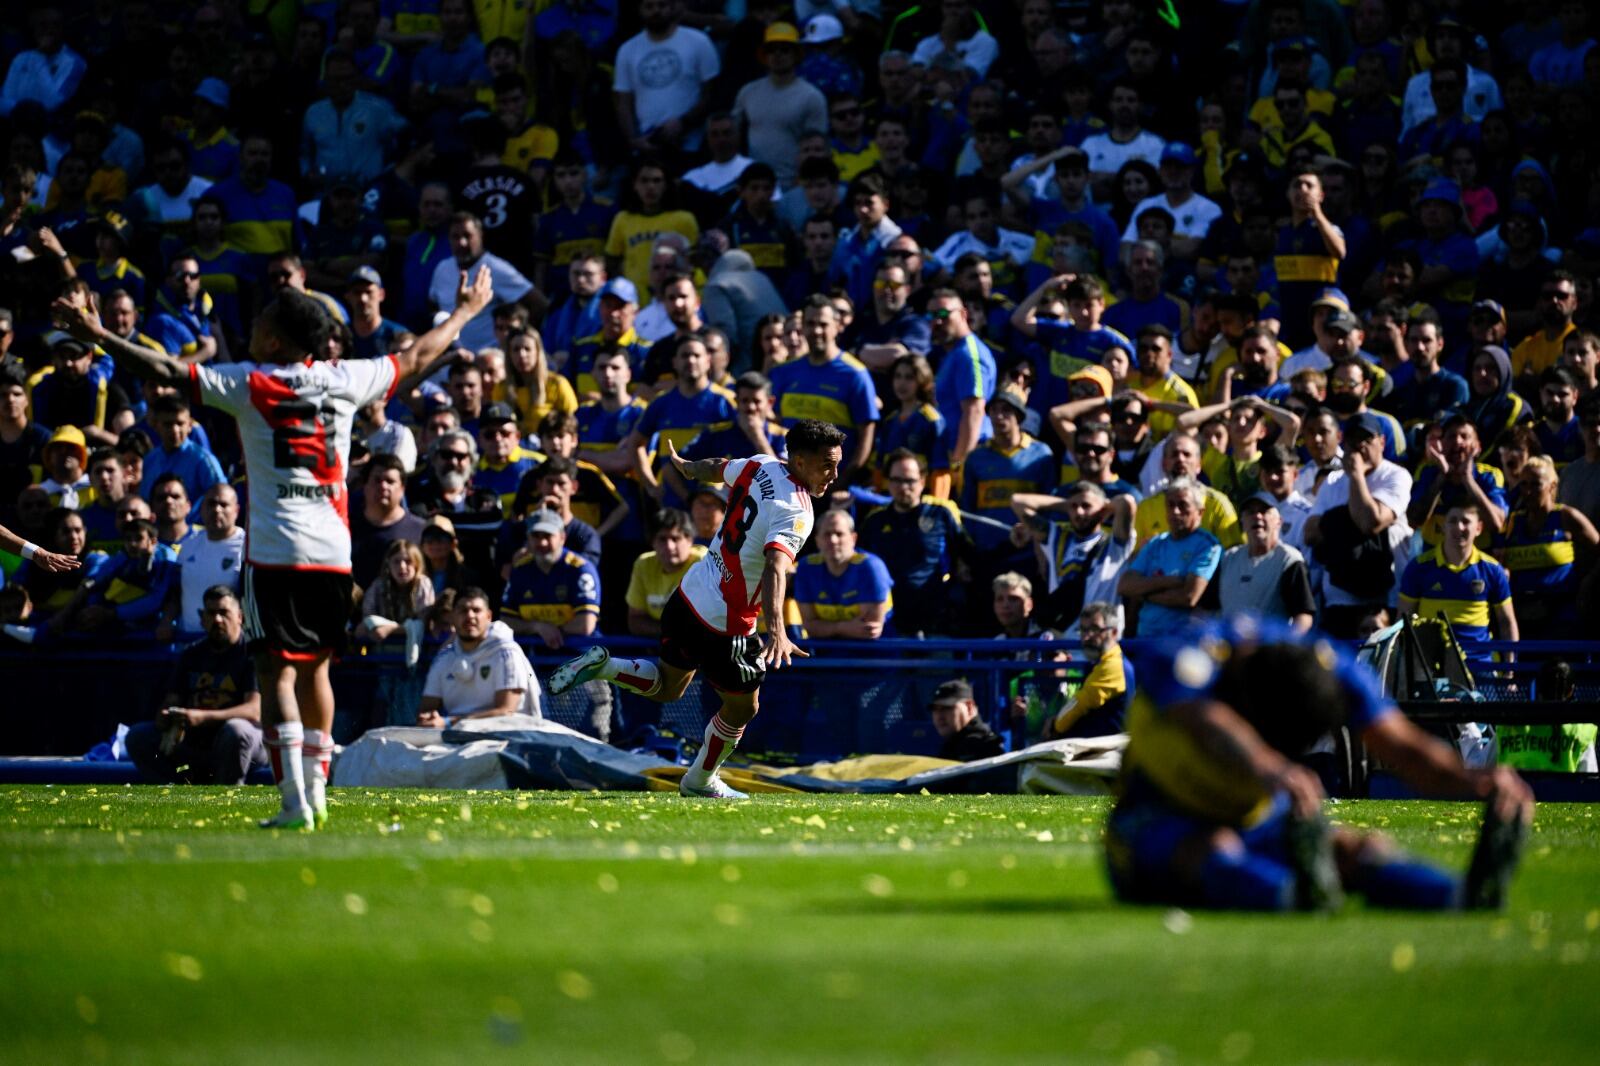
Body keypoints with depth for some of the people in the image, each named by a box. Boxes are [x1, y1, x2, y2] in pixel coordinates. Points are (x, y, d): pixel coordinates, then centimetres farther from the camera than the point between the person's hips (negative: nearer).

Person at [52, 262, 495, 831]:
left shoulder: (249, 383, -2)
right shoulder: (344, 380, 8)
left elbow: (167, 371, -5)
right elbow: (415, 358, 22)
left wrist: (99, 336, 3)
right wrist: (464, 313, 38)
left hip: (275, 552, -4)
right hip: (333, 551, 4)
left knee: (277, 673, -5)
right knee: (315, 667, 18)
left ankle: (294, 800, -15)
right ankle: (315, 788, 21)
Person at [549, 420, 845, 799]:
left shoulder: (760, 466, 0)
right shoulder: (796, 514, -25)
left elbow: (714, 468, 21)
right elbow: (775, 567, -40)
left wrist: (685, 466, 44)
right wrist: (777, 629, -53)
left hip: (689, 596, 8)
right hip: (723, 625, -8)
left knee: (666, 688, 28)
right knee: (742, 707, 16)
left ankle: (599, 665, 8)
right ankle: (700, 781, 33)